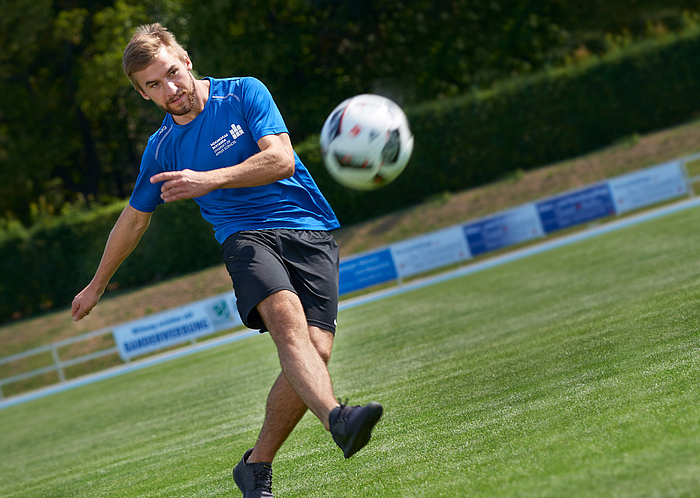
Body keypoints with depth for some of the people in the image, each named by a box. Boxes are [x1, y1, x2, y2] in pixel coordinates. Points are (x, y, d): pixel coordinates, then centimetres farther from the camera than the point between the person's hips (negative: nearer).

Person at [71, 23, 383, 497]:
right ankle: (338, 419, -59)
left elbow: (281, 159, -11)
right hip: (247, 237, 0)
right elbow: (134, 218, 26)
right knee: (287, 317, -33)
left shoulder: (244, 93, 2)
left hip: (311, 233, 0)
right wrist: (96, 286, 35)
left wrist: (210, 180, -23)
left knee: (316, 349, -19)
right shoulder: (162, 148, 11)